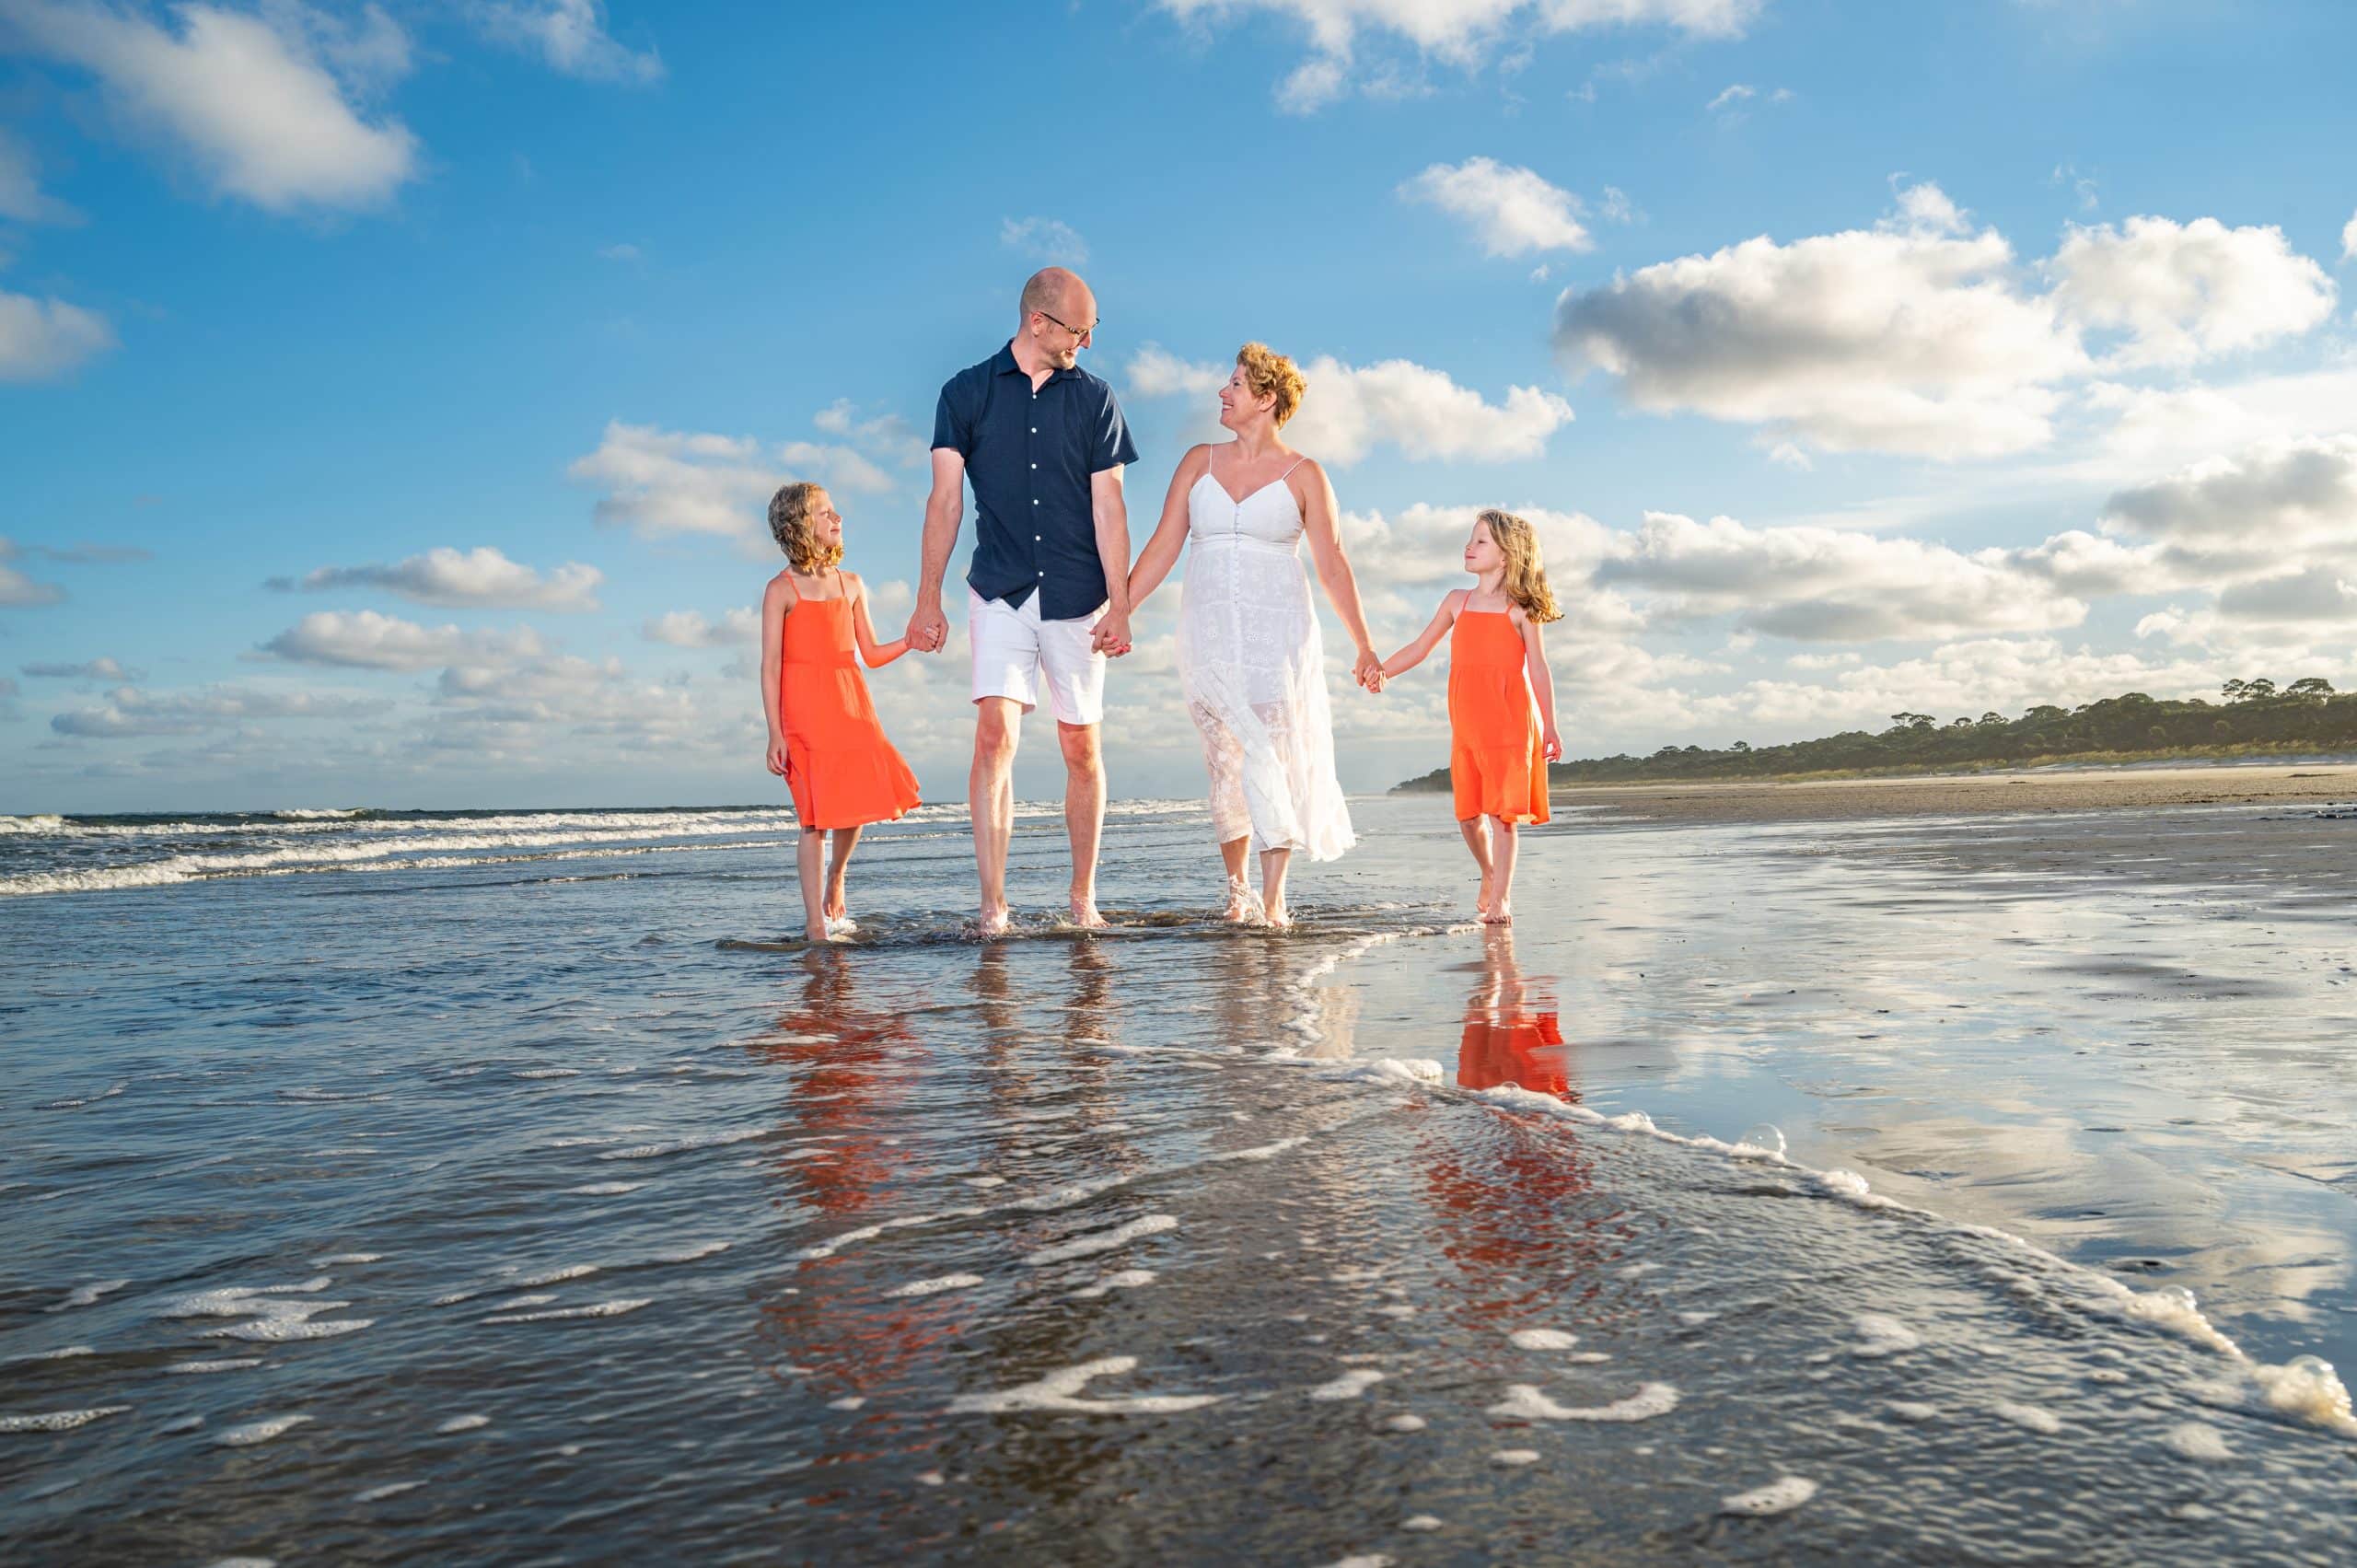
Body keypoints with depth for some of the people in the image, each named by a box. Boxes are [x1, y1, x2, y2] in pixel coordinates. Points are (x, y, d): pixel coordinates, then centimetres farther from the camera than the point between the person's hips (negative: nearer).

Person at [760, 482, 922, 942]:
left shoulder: (851, 585, 14)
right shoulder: (782, 589, -1)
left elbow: (872, 654, 14)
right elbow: (771, 666, -5)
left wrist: (910, 640, -5)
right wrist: (775, 734, -11)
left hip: (851, 705, 5)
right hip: (804, 711, -5)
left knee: (857, 803, 2)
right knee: (815, 816, -7)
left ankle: (835, 880, 32)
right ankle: (815, 925, -1)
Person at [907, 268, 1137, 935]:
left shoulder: (1093, 398, 7)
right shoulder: (967, 392, 5)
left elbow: (1108, 506, 3)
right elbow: (946, 499, 2)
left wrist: (1120, 605, -4)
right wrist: (928, 599, -4)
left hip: (1077, 598, 1)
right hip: (1000, 592, -1)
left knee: (1081, 748, 4)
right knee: (995, 732, -15)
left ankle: (1083, 896, 17)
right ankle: (992, 904, -14)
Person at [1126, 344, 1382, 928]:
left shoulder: (1303, 474, 3)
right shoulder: (1199, 462, 12)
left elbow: (1333, 564, 1)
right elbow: (1163, 546, 8)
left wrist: (1364, 645, -3)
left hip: (1277, 629, -2)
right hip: (1209, 630, 3)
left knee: (1274, 758, -8)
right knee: (1227, 761, 2)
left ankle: (1273, 897, -5)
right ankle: (1238, 891, 12)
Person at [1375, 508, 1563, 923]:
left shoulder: (1519, 608, 2)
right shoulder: (1457, 601, 13)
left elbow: (1539, 670, 2)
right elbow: (1419, 648, 16)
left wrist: (1550, 729, -1)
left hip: (1510, 721, -4)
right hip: (1466, 725, 4)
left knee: (1502, 811, -7)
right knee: (1468, 813, 5)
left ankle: (1500, 898, 0)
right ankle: (1490, 876, 31)